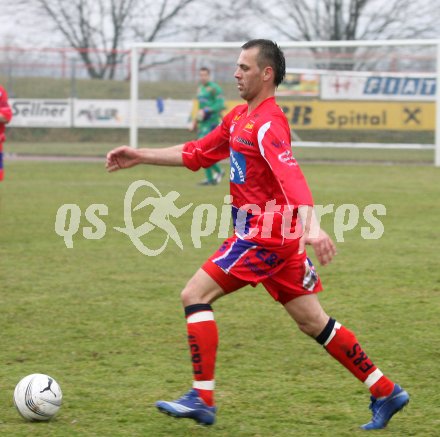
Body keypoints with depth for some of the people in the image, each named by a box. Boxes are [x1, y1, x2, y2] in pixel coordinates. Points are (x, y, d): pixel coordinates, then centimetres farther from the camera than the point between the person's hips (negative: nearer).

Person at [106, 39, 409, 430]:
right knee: (312, 321, 11)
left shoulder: (268, 123, -16)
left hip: (264, 234, -10)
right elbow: (197, 154, 24)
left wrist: (312, 226, -45)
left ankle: (202, 399, -7)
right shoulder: (240, 117, 15)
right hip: (278, 236, 10)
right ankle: (386, 393, 14)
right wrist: (141, 157, 21)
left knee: (195, 296, -8)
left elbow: (292, 177, -31)